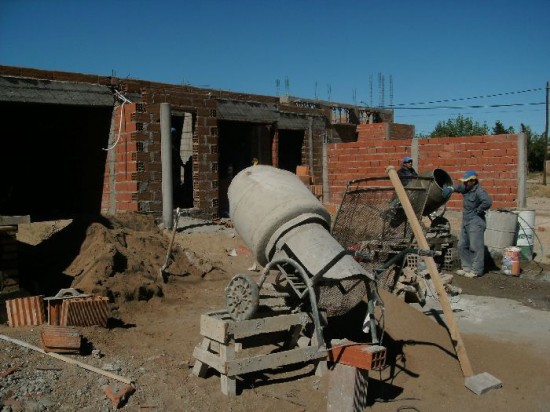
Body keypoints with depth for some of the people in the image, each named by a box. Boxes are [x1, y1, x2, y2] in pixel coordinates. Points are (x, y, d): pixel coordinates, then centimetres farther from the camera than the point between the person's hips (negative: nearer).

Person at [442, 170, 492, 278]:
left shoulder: (479, 191, -18)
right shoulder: (466, 188, 8)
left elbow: (488, 201, -34)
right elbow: (458, 187, 28)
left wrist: (479, 210, -20)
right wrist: (451, 188, 6)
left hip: (476, 223, -10)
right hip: (466, 222, 10)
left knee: (475, 247, -4)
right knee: (462, 246, 14)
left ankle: (476, 270, 4)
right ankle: (467, 267, 23)